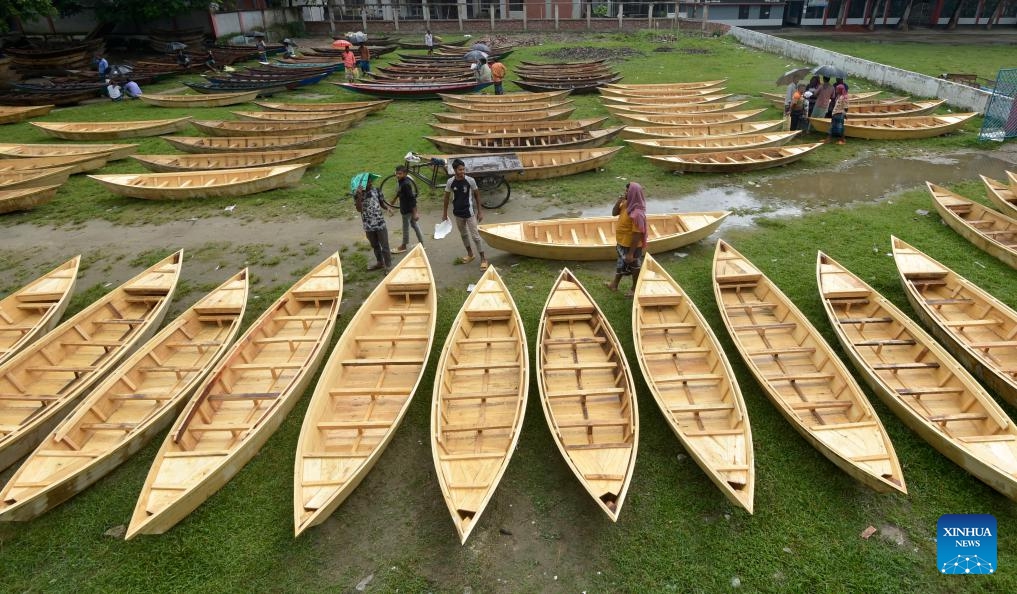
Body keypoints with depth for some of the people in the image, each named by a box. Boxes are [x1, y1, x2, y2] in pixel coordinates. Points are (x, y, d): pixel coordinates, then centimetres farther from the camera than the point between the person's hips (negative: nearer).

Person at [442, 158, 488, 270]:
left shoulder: (470, 180, -14)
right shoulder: (451, 182, -8)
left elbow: (477, 196, -3)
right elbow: (447, 197, 4)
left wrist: (479, 212, -1)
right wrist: (445, 213, 7)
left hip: (469, 211, -3)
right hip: (458, 212, 4)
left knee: (475, 236, -3)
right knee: (463, 234, 17)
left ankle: (483, 258, 6)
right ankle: (470, 255, 35)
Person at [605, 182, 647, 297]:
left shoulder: (637, 213, -32)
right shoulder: (626, 204, -6)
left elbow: (637, 235, -29)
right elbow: (614, 213, 8)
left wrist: (631, 253, -25)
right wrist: (618, 202, -13)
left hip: (631, 246, -9)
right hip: (622, 243, 9)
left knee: (634, 267, 13)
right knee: (620, 264, 26)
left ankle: (635, 289, 34)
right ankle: (614, 284, 45)